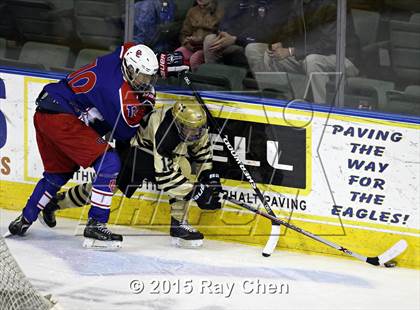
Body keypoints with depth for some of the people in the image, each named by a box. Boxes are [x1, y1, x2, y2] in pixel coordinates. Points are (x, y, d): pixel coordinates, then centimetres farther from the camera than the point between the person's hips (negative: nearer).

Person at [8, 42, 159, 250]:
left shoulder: (115, 60, 5)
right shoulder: (121, 91, -19)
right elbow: (125, 132, -8)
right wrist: (144, 104, 0)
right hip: (63, 118, -10)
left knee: (58, 173, 28)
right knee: (109, 163, -14)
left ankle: (24, 220, 37)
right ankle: (95, 225, -15)